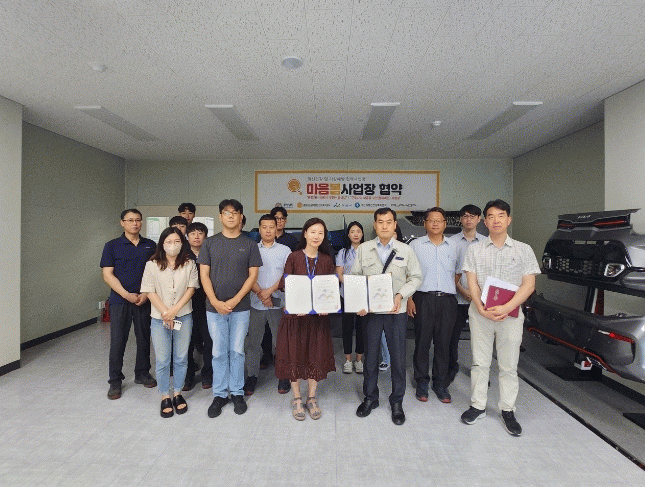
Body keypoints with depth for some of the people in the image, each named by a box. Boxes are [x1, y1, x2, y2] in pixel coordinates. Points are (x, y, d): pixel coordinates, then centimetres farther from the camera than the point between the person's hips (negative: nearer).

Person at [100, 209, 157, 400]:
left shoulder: (150, 246, 6)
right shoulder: (112, 246, 1)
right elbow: (108, 274, -4)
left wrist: (146, 294, -8)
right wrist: (127, 295, -13)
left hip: (145, 300, 2)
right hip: (120, 300, -2)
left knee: (144, 338, 10)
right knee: (117, 341, 2)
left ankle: (142, 373, 27)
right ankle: (115, 381, 17)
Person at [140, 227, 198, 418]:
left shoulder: (189, 264, 2)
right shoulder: (152, 265, 0)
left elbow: (191, 288, -2)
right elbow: (150, 291, -4)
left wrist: (175, 309, -12)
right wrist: (165, 312, -11)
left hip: (183, 316, 1)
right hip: (159, 318, -1)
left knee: (181, 358, 9)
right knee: (162, 360, 5)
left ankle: (177, 393, 26)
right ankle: (165, 397, 22)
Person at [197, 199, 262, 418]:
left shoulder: (249, 244, 2)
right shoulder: (210, 243, 4)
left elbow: (252, 275, -1)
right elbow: (204, 275, 1)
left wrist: (234, 301, -11)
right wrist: (216, 302, -11)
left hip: (240, 307, 0)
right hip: (214, 307, 1)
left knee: (237, 351, 8)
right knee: (219, 352, 8)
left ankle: (237, 392, 24)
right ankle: (219, 394, 23)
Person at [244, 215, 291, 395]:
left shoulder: (285, 250, 5)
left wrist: (270, 291, -12)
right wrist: (260, 293, -12)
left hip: (278, 302, -1)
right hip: (255, 302, 1)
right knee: (253, 341, 6)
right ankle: (252, 376, 20)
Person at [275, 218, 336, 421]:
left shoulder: (327, 260, 5)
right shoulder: (294, 257, -2)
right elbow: (285, 285, -4)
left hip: (319, 314, 2)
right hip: (295, 314, -2)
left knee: (317, 354, 8)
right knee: (295, 354, 6)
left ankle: (312, 397, 26)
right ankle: (296, 398, 24)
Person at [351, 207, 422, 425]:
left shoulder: (405, 250, 2)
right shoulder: (363, 249, 3)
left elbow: (415, 278, 5)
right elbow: (355, 277, 4)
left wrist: (400, 295, -11)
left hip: (397, 311, 0)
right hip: (371, 310, 1)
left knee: (398, 357, 6)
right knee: (370, 356, 11)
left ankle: (397, 402, 27)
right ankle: (370, 398, 31)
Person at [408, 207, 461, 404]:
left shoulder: (454, 246, 11)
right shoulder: (415, 245, 4)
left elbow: (458, 273, 21)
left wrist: (450, 289, 9)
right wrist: (409, 298, -5)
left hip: (447, 301, 2)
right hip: (423, 299, -2)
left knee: (443, 343, 8)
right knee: (422, 342, 4)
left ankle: (440, 384, 23)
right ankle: (422, 383, 20)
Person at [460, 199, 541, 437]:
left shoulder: (523, 250, 4)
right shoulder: (475, 249, 5)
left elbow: (529, 285, -2)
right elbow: (472, 283, 0)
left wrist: (506, 308, -15)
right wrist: (481, 308, -14)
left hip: (511, 315, 0)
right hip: (480, 314, 1)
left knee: (509, 366, 8)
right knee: (479, 363, 9)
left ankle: (508, 411, 23)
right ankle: (478, 406, 23)